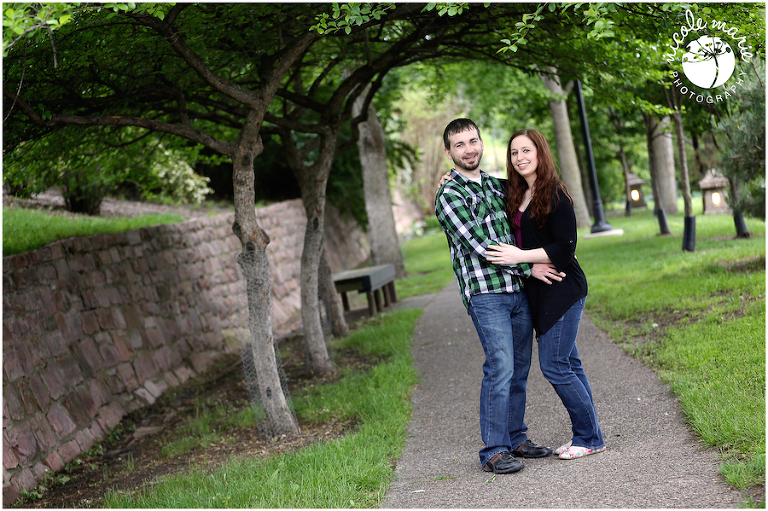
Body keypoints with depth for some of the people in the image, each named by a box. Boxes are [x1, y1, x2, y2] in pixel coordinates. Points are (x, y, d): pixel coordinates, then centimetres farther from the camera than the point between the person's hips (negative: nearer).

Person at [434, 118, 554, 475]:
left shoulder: (497, 186, 17)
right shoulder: (449, 196, -5)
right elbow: (479, 245, -12)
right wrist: (529, 266, -11)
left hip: (519, 289, 7)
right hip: (485, 292, -7)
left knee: (519, 369, 9)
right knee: (500, 368, -12)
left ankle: (516, 438, 21)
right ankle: (493, 451, -6)